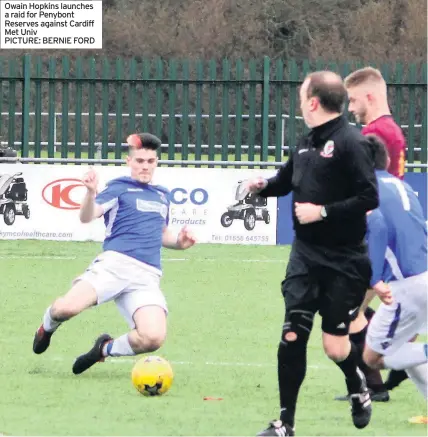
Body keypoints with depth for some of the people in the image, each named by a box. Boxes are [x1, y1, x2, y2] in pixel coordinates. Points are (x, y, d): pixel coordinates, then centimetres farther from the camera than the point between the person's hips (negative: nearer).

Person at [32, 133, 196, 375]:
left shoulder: (163, 195, 25)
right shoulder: (119, 188, 9)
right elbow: (87, 217, -6)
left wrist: (178, 242, 16)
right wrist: (91, 192, -26)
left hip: (148, 276, 4)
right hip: (115, 263, -4)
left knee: (154, 338, -23)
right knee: (67, 308, -29)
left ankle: (106, 349, 10)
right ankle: (47, 327, 13)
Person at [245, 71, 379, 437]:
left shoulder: (350, 142, -15)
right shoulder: (307, 144, 9)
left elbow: (369, 197, -20)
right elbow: (287, 180, 26)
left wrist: (323, 211, -21)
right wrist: (265, 186, 6)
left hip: (344, 263, -6)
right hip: (306, 256, 6)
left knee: (335, 346, 0)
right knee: (292, 336, -3)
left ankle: (358, 387, 34)